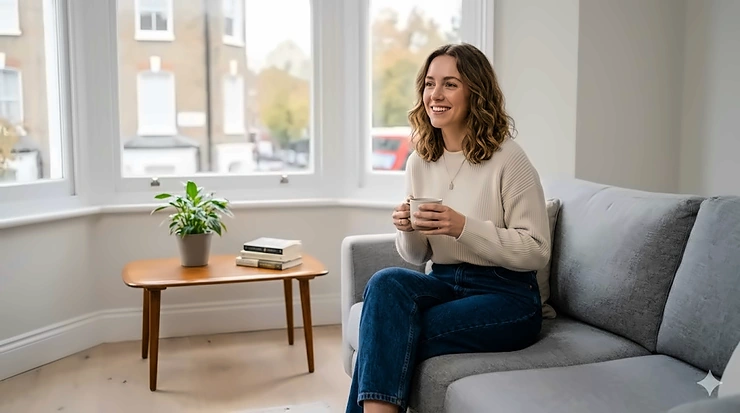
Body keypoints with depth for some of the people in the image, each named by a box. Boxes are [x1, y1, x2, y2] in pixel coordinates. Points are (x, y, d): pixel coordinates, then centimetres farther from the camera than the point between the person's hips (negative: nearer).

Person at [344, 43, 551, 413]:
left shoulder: (507, 158, -11)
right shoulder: (419, 162, 5)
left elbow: (536, 252, -12)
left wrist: (463, 226, -23)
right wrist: (407, 230, -11)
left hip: (506, 297, -5)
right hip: (443, 284, 5)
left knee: (389, 333, -26)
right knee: (386, 282, -27)